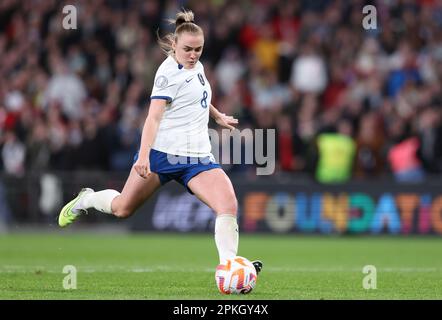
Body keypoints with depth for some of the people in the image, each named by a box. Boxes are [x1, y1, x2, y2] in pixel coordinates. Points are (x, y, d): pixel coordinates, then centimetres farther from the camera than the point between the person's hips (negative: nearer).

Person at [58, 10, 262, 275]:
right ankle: (86, 199, 39)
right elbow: (154, 117, -24)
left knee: (229, 206, -18)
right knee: (122, 209, 7)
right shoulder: (169, 73, -15)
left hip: (198, 157, 6)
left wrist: (218, 116, 43)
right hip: (163, 153, -6)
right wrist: (144, 156, -35)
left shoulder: (196, 66, 10)